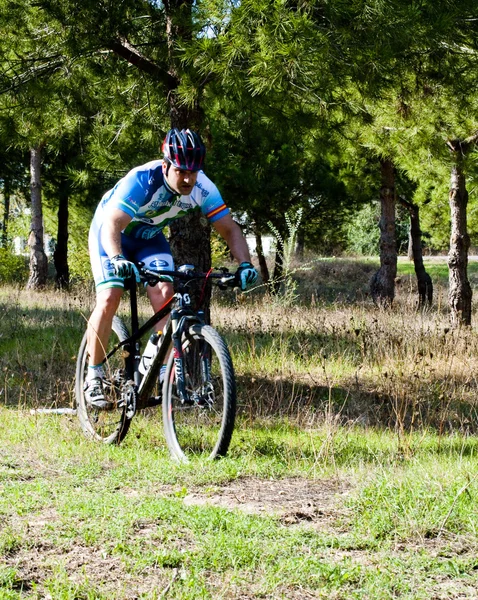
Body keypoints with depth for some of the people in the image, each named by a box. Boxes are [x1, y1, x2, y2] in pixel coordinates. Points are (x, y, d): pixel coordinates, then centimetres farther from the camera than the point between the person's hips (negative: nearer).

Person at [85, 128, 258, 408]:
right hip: (111, 232, -4)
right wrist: (117, 259, -64)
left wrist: (245, 264, -35)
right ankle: (94, 376, -7)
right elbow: (111, 226, -46)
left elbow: (229, 228, -18)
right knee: (110, 298, -20)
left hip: (149, 237, 4)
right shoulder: (142, 180, -38)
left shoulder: (202, 187, -24)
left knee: (165, 295, -17)